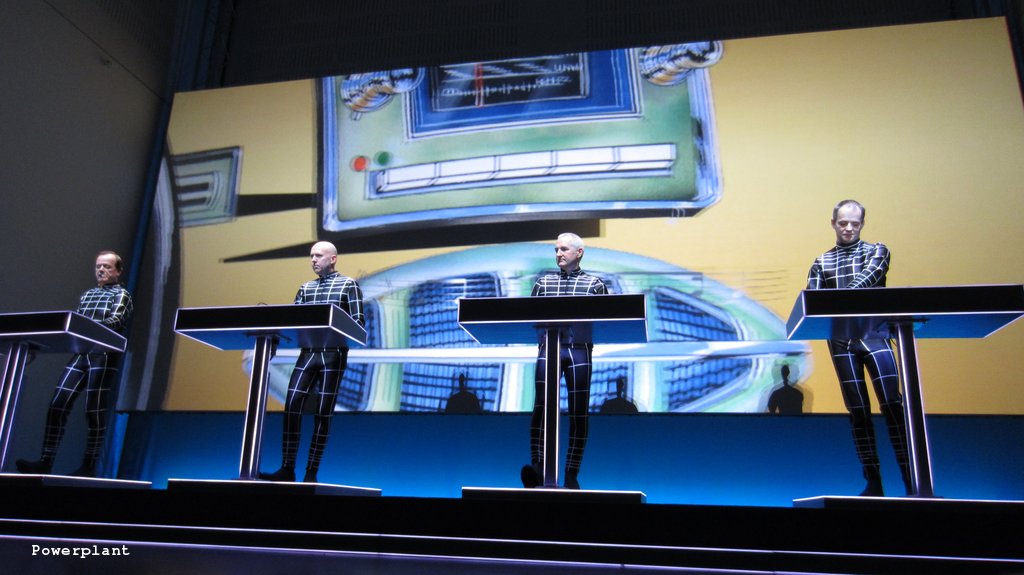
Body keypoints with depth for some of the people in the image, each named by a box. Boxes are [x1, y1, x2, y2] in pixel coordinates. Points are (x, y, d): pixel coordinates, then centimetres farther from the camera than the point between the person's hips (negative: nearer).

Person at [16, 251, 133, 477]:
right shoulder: (87, 295, 25)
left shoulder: (122, 294, 5)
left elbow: (115, 321, -12)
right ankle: (46, 461, -3)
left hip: (104, 355, -6)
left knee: (94, 410, -5)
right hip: (81, 354, 6)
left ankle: (89, 466, 2)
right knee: (57, 405, -5)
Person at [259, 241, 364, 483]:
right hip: (307, 353, 4)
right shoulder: (305, 288, 18)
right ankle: (287, 469, 3)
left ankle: (311, 473, 7)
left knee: (323, 413, 0)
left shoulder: (348, 285, 3)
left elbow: (358, 322, -4)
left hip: (334, 355, -4)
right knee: (291, 408, -5)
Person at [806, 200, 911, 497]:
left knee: (892, 404, -9)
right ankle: (873, 482, 8)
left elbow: (866, 280, -10)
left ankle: (911, 479, -3)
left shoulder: (877, 251, 10)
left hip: (875, 335, -1)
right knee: (858, 410, 3)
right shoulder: (821, 263, 15)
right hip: (841, 341, 2)